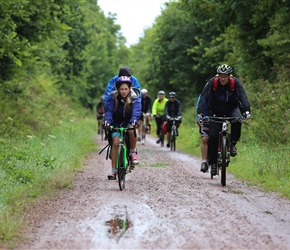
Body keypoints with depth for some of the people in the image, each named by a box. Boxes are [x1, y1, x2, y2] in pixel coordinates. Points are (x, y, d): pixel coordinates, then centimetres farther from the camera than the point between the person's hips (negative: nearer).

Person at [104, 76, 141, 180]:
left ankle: (133, 152, -11)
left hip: (128, 121, -1)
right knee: (115, 143, -17)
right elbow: (108, 110, -20)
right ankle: (113, 170, -13)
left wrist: (134, 120, -47)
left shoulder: (134, 97, -13)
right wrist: (107, 120, -40)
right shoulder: (113, 97, -12)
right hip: (116, 122, 1)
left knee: (132, 130, -36)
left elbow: (136, 110, -27)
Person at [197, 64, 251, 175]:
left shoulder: (235, 83, -18)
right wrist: (200, 112, -41)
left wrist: (246, 111, -46)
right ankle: (212, 162, 0)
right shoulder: (212, 83, -19)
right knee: (213, 136, -14)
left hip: (232, 108, 0)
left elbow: (243, 96, -29)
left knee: (237, 120, -35)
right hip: (216, 110, 0)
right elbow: (203, 97, -26)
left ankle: (233, 143, -13)